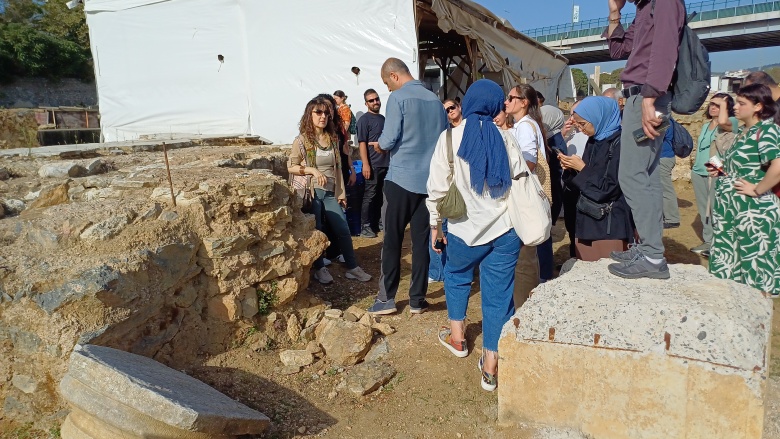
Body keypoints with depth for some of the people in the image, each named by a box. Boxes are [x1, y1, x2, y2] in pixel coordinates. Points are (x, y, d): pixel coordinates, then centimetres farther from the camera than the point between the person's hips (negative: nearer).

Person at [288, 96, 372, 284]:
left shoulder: (333, 138, 7)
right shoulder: (302, 140, -7)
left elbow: (337, 167, 11)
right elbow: (291, 167, -5)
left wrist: (341, 191, 7)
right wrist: (313, 170, -19)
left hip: (330, 193, 4)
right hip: (311, 192, -4)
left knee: (343, 230, 2)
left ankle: (352, 267, 14)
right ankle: (319, 269, 18)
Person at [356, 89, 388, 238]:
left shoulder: (383, 118, 15)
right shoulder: (364, 120, -6)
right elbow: (362, 143, -12)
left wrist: (391, 159, 18)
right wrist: (365, 164, -20)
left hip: (386, 164, 7)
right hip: (373, 164, -7)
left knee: (380, 196, 12)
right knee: (370, 196, -3)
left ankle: (376, 223, 21)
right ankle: (365, 227, 3)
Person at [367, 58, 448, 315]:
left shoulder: (398, 98, -8)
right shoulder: (435, 100, 9)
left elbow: (389, 139, -14)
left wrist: (379, 145, 6)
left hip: (401, 178, -5)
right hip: (429, 180, 5)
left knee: (392, 240, 4)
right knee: (422, 241, 8)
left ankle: (386, 299, 10)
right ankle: (417, 300, 14)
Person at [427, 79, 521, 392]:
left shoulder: (450, 138, -7)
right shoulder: (505, 138, -2)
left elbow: (437, 188, -7)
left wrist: (434, 225, 5)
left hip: (467, 230, -1)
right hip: (506, 228, 1)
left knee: (456, 274, 27)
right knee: (499, 294, 8)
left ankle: (457, 336, 38)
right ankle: (491, 366, 14)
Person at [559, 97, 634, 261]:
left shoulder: (619, 143, -12)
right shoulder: (593, 141, 12)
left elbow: (609, 188, -17)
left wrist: (582, 168, -11)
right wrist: (570, 169, -2)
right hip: (587, 221, 8)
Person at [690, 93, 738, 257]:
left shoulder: (732, 122, -5)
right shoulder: (706, 125, 19)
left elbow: (722, 121, -30)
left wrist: (724, 103, -14)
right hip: (699, 173, 8)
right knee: (704, 211, 13)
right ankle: (707, 241, 22)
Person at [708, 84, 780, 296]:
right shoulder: (743, 131, 13)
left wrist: (756, 190, -19)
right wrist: (721, 172, 8)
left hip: (753, 211, -9)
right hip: (731, 208, 9)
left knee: (753, 265, 1)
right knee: (727, 262, 14)